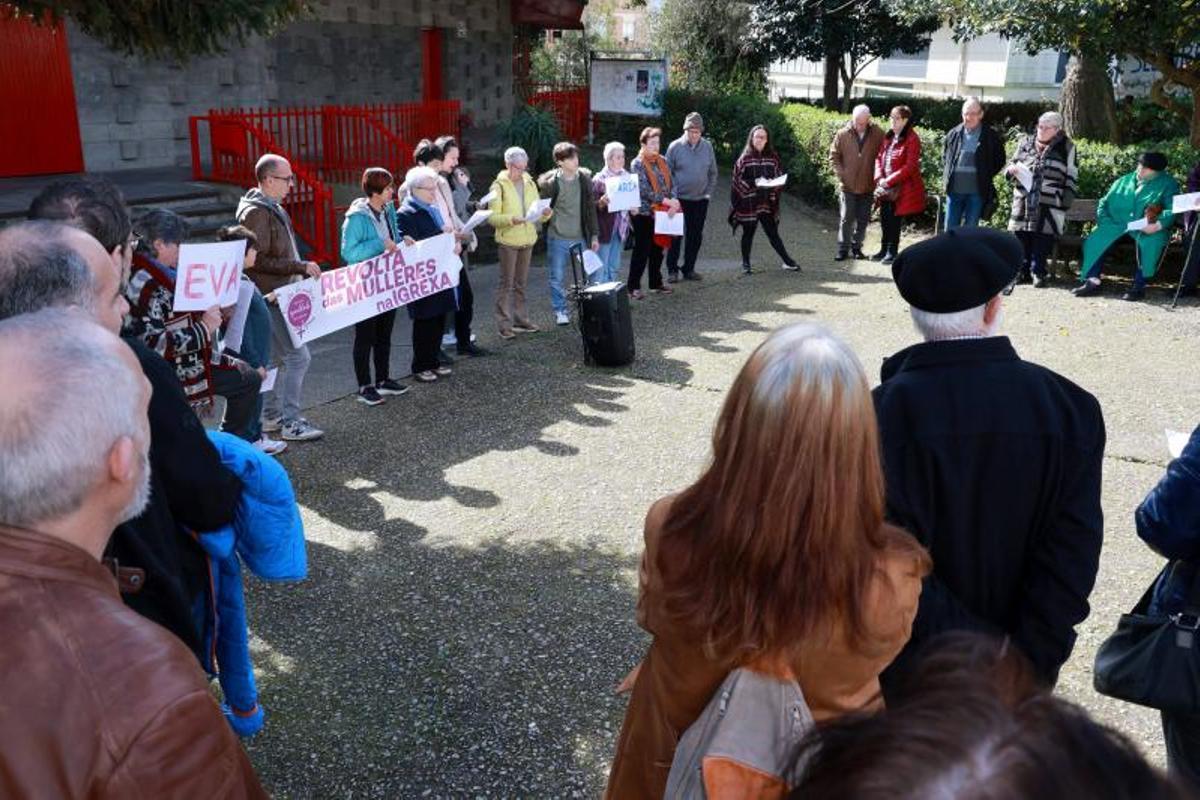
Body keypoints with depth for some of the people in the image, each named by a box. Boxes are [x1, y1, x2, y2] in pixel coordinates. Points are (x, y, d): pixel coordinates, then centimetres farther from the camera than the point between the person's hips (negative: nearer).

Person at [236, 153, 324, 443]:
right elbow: (259, 260, -21)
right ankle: (290, 421, -2)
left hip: (281, 296, 10)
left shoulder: (274, 208, 16)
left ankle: (270, 416, 26)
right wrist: (301, 266, -20)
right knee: (298, 355, -10)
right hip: (271, 298, -10)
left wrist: (304, 270, 15)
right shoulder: (255, 212, -16)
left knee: (280, 358, 16)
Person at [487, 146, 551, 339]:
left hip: (527, 239, 6)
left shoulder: (529, 183, 9)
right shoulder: (499, 186, -8)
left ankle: (520, 319, 24)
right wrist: (511, 219, -28)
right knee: (506, 283, -2)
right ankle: (504, 324, 3)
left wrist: (545, 214, -8)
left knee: (521, 283, 14)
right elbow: (492, 218, -12)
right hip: (508, 241, -5)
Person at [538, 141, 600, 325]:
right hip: (558, 238, -3)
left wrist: (594, 235, 6)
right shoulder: (550, 183, -9)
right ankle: (560, 311, 19)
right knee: (557, 278, 4)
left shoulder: (584, 178, 2)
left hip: (580, 237, 3)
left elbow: (590, 208, 7)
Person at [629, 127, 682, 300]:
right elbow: (644, 190, -17)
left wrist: (673, 201, -13)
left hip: (661, 212, 6)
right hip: (644, 213, -6)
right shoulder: (638, 163, -8)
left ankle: (656, 283, 25)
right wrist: (666, 200, -20)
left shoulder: (663, 161, 10)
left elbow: (671, 183, 6)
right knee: (642, 251, -2)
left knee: (658, 249, 13)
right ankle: (634, 287, 6)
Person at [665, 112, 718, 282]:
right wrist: (672, 195, -10)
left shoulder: (707, 146, 2)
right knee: (676, 235, 0)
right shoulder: (675, 147, -7)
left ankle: (689, 269, 19)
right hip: (679, 199, -3)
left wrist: (709, 192, 2)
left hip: (700, 199, 3)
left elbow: (713, 172, 10)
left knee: (695, 236, 8)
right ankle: (672, 269, 9)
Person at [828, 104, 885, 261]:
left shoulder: (878, 134, -6)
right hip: (848, 185, -1)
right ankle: (843, 248, 9)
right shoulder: (843, 134, -5)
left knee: (863, 220, 9)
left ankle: (856, 247, 22)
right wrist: (841, 174, -5)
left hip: (868, 185, 1)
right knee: (846, 218, 2)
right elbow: (834, 156, 4)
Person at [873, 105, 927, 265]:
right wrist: (879, 178, -5)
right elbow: (879, 158, 11)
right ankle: (884, 249, 23)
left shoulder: (912, 139, -10)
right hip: (885, 187, 6)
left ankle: (892, 252, 10)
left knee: (895, 220, 0)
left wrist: (889, 181, -17)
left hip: (901, 187, -6)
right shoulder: (888, 136, 11)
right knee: (884, 219, 10)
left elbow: (910, 166, -15)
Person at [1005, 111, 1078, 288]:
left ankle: (1038, 273, -2)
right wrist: (1011, 170, -4)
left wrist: (1065, 204, -2)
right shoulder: (1026, 143, 14)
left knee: (1042, 239, -9)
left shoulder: (1066, 148, 6)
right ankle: (1023, 271, 6)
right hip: (1023, 202, 3)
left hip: (1049, 206, -3)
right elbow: (1010, 168, 21)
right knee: (1021, 237, -3)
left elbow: (1072, 179, 6)